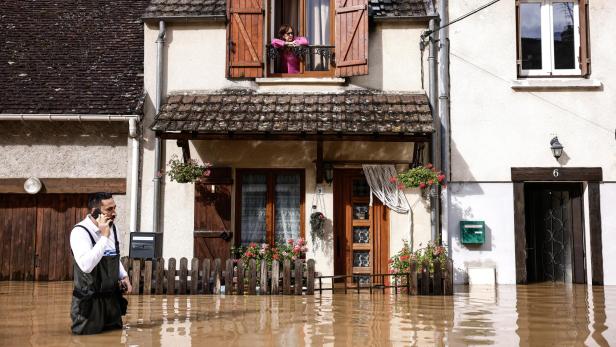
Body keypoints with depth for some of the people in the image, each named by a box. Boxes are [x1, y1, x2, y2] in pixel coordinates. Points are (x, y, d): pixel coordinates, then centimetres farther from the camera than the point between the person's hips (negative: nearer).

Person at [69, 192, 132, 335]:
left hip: (112, 297, 7)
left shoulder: (112, 228, 4)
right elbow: (86, 266, -35)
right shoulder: (80, 232, -20)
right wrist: (104, 236, -32)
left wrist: (124, 277, 6)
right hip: (90, 301, -7)